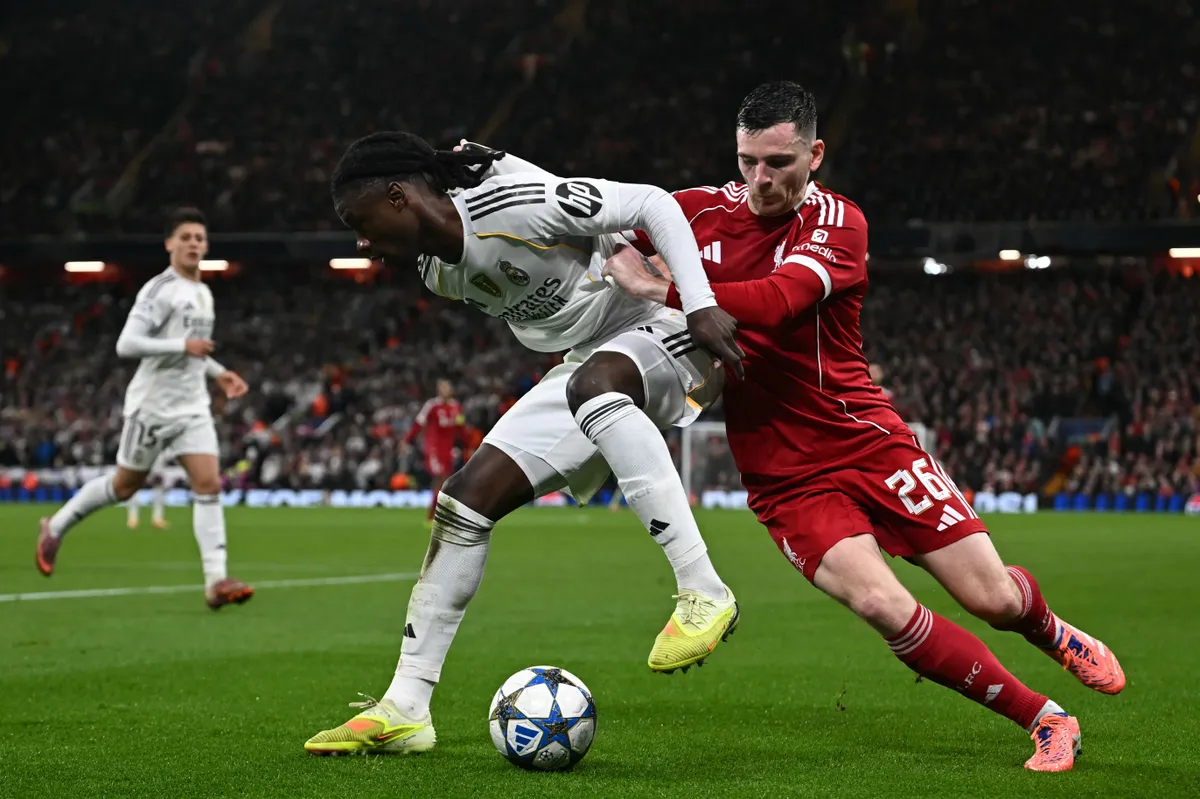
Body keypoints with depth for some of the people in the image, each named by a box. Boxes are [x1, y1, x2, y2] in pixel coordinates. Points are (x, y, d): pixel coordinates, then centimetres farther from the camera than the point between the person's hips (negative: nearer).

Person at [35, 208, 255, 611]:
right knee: (124, 486, 7)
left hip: (193, 407, 6)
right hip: (152, 406, -6)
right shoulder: (159, 290, -13)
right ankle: (56, 528, 31)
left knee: (208, 484, -9)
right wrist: (184, 346, -25)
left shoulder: (203, 292, 13)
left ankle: (216, 581, -13)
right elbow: (127, 344, -22)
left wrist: (218, 372, 13)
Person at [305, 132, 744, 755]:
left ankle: (702, 593, -40)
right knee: (466, 497, -2)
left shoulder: (516, 205, -24)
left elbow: (653, 203, -21)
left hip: (666, 332, -9)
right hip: (585, 368, 9)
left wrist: (702, 305, -28)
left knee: (591, 385, -41)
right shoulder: (439, 271, 3)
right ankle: (404, 709, 1)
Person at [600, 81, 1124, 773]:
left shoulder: (837, 222, -10)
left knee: (996, 599, -1)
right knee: (881, 604, -24)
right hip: (786, 476, 1)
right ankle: (1045, 719, -6)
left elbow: (774, 302, -28)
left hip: (868, 441, -1)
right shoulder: (703, 210, 1)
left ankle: (1053, 633, 40)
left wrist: (660, 290, -29)